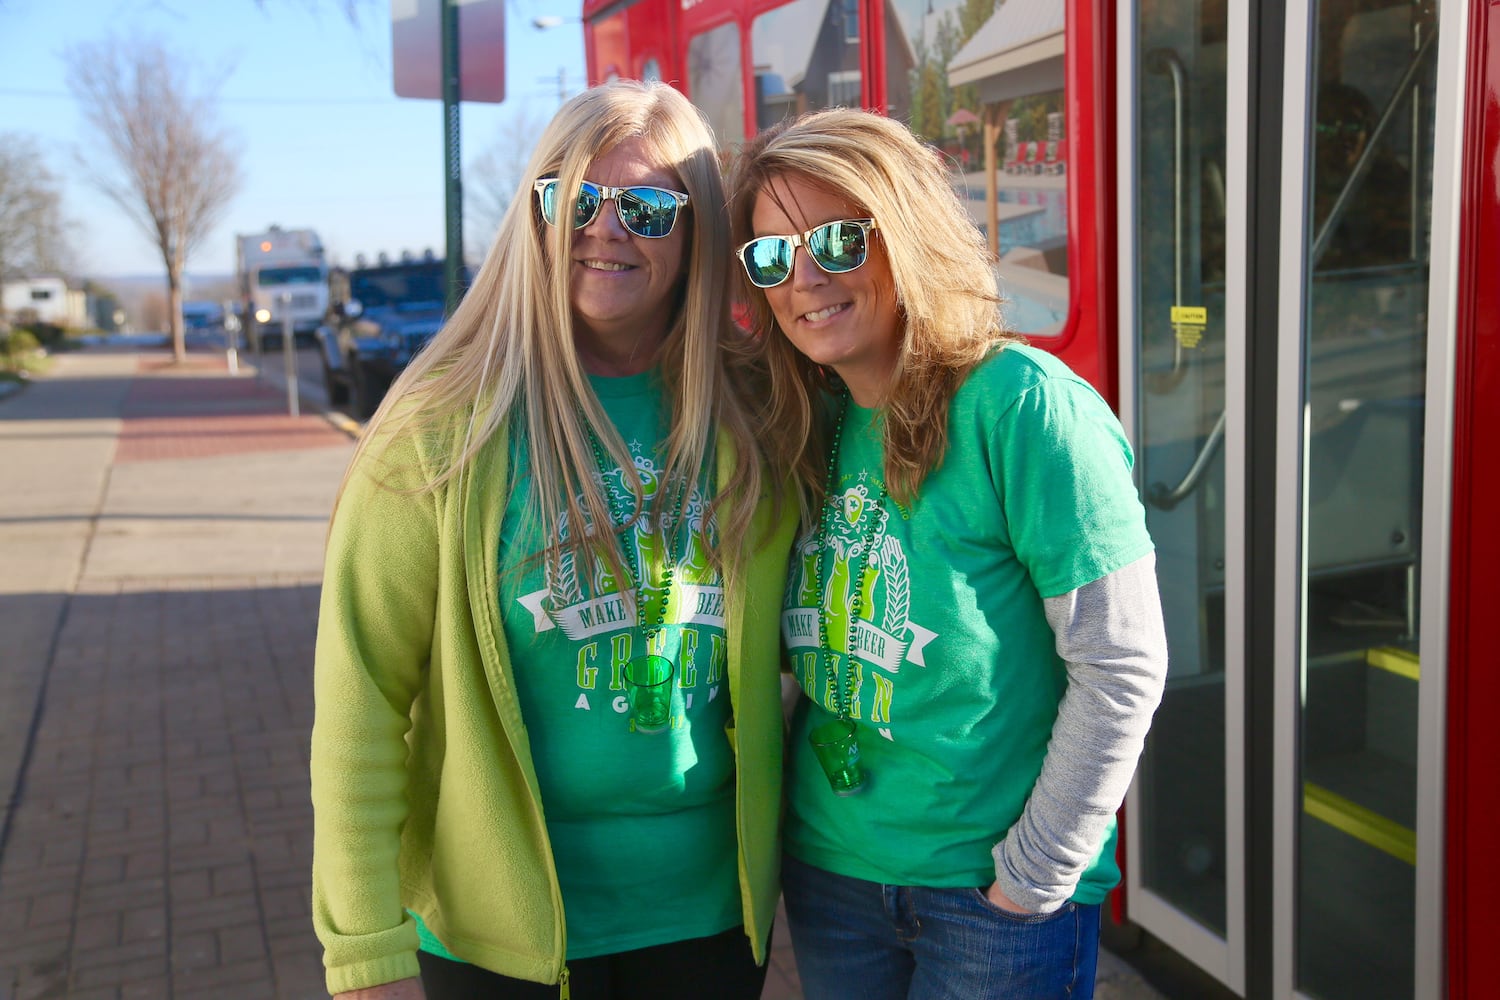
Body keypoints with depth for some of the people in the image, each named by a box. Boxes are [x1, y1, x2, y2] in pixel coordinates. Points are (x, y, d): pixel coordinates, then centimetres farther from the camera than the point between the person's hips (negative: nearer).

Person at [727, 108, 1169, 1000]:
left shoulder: (1023, 405, -17)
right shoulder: (815, 424, 2)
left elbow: (1122, 668, -17)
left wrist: (1032, 880, -13)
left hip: (987, 894, -6)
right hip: (827, 869, 6)